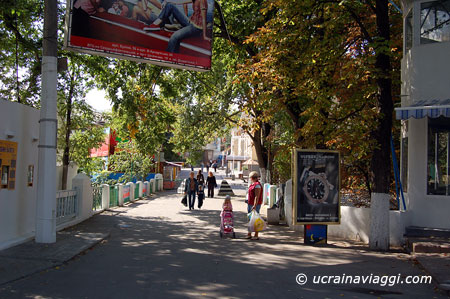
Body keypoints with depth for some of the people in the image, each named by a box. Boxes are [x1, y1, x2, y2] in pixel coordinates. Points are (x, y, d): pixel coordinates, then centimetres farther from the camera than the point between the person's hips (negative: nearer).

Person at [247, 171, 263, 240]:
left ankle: (256, 235, -2)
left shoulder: (257, 185, -15)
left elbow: (257, 196, -21)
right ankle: (249, 234, 19)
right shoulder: (252, 184, 16)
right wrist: (249, 205, 23)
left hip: (255, 205, -10)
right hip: (250, 204, 10)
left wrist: (254, 206, -25)